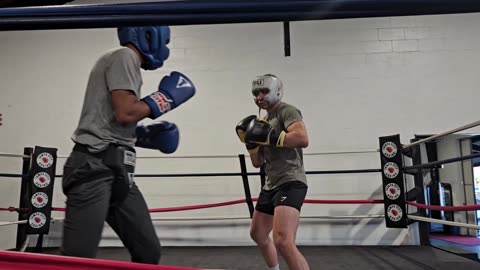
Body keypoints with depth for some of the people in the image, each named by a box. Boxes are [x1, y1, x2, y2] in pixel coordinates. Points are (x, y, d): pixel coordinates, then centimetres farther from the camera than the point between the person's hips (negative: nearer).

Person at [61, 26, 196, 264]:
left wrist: (146, 134, 12)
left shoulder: (126, 62, 23)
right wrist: (166, 97, -4)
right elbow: (125, 113, -17)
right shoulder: (124, 56, -4)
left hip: (117, 172, 10)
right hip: (94, 168, -10)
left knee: (148, 251, 7)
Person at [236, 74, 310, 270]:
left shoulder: (287, 111, -6)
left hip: (290, 183, -10)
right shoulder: (264, 120, 19)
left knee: (283, 241, -27)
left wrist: (268, 136, -23)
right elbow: (258, 163, 18)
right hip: (271, 185, 10)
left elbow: (302, 139, -27)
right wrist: (251, 141, 2)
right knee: (257, 234, 23)